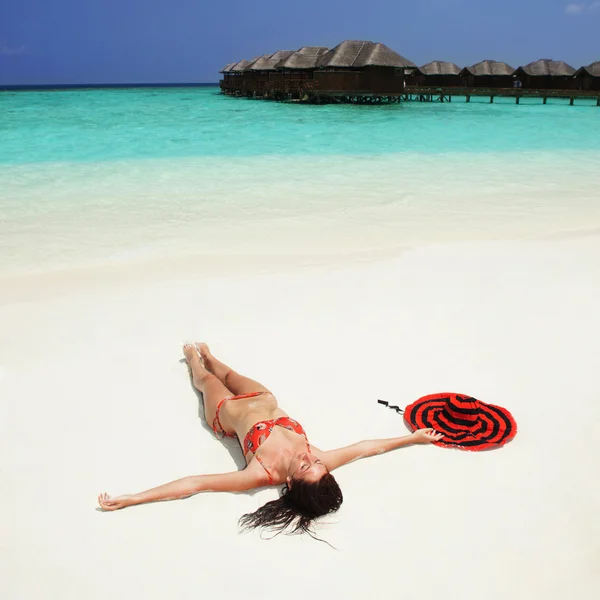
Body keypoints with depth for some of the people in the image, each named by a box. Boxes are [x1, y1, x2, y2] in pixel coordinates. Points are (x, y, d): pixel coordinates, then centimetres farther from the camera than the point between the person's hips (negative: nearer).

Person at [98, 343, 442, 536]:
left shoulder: (263, 475, -46)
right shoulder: (320, 464, -37)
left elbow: (193, 484, -48)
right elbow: (366, 447, -24)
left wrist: (129, 500, -49)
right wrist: (413, 438, -16)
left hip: (228, 412, -3)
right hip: (264, 401, 3)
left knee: (207, 380, 27)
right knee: (230, 375, 31)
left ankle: (195, 356, 63)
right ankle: (205, 355, 65)